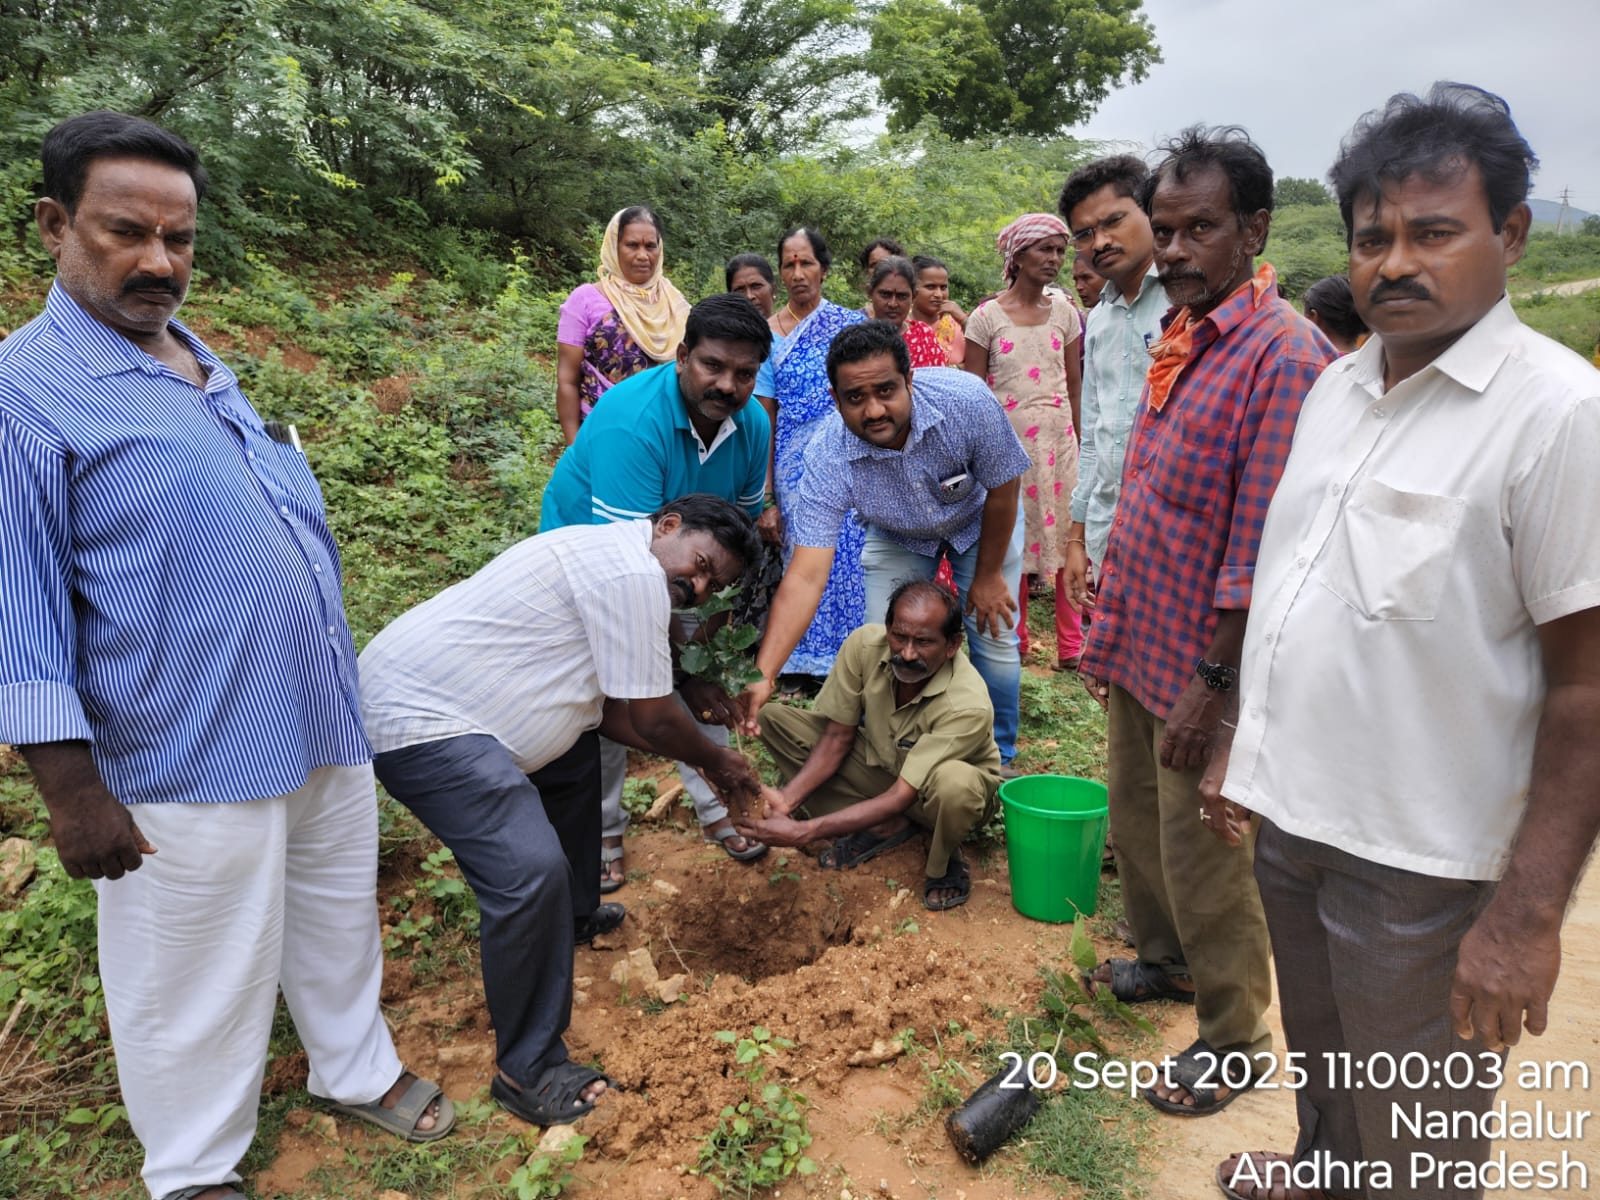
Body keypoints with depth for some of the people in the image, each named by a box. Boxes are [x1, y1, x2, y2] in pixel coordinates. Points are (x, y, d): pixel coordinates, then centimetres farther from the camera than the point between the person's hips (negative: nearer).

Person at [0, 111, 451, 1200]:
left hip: (324, 725, 7)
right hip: (192, 757, -7)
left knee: (340, 920, 22)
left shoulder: (203, 363, 11)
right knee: (202, 979, 11)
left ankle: (356, 1068, 44)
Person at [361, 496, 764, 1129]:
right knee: (532, 870, -21)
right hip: (418, 721, -12)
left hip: (423, 688, 12)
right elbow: (653, 718, -13)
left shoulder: (607, 558, 15)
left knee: (576, 752, 28)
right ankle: (528, 1071, -5)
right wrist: (716, 761, 5)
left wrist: (705, 758, 11)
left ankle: (574, 917, 41)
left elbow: (612, 712, 14)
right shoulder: (633, 572, -17)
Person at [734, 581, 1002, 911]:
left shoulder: (968, 705, -36)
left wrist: (803, 831, -41)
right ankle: (884, 828, -5)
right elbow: (838, 736, -13)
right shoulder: (864, 644, -23)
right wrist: (789, 799, -28)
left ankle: (943, 864, -6)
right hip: (883, 766, 5)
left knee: (953, 782, -43)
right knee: (776, 719, -12)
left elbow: (900, 798, -36)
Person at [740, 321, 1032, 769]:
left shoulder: (965, 399, -39)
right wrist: (763, 674, -49)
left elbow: (1003, 489, -21)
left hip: (978, 520, 0)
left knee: (995, 642, -3)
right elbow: (806, 576, -40)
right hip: (897, 536, 1)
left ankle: (996, 761, 21)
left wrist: (987, 575, -10)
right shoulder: (826, 457, -36)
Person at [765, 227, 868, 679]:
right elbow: (765, 413, 4)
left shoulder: (851, 323, 4)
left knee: (849, 554, -1)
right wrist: (766, 485, 0)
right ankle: (810, 660, 15)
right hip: (796, 463, 1)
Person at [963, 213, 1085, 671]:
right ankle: (1013, 641, 21)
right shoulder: (986, 317, -4)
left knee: (1067, 534, 2)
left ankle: (1071, 645, 10)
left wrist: (1078, 440, 8)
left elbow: (1074, 383, 10)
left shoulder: (1064, 312, 6)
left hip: (1058, 439, 3)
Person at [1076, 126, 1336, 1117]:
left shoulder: (1284, 355, -19)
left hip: (1202, 665, -8)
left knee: (1202, 857, 6)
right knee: (1137, 825, 22)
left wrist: (1211, 683, -20)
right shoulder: (1180, 338, 9)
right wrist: (1108, 633, 15)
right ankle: (1166, 959, 45)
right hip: (1139, 645, 8)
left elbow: (1259, 551, -22)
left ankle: (1233, 1038, 26)